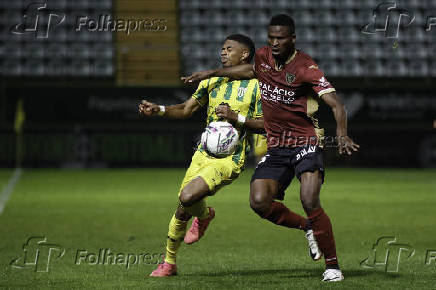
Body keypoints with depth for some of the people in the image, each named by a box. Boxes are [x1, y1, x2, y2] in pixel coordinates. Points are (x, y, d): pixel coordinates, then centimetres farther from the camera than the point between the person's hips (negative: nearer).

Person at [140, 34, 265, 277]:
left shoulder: (256, 86, -3)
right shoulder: (212, 81, 13)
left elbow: (265, 125, -7)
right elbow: (187, 109, 18)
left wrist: (236, 117, -19)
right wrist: (158, 110, 3)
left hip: (229, 159, -6)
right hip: (203, 154, 6)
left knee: (188, 197, -25)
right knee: (182, 211, 5)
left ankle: (204, 214, 10)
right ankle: (169, 263, 21)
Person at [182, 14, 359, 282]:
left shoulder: (305, 67, -15)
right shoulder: (263, 56, 4)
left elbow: (336, 104, -22)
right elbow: (250, 69, 30)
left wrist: (342, 135, -38)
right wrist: (212, 73, 31)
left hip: (306, 142, -6)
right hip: (276, 146, 6)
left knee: (309, 201, -24)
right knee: (259, 202, -11)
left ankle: (333, 265, -10)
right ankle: (308, 227, 16)